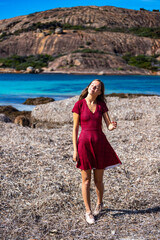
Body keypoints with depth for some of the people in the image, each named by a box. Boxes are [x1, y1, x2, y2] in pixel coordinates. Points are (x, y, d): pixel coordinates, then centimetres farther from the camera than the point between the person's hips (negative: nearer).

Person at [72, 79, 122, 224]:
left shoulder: (101, 105, 4)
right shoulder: (79, 104, -3)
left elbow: (109, 125, 2)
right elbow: (75, 128, -3)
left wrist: (112, 126, -24)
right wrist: (75, 150, -6)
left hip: (100, 143, 2)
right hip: (85, 143, -2)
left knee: (98, 180, 11)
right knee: (86, 180, 4)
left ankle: (99, 203, 39)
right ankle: (88, 212, 17)